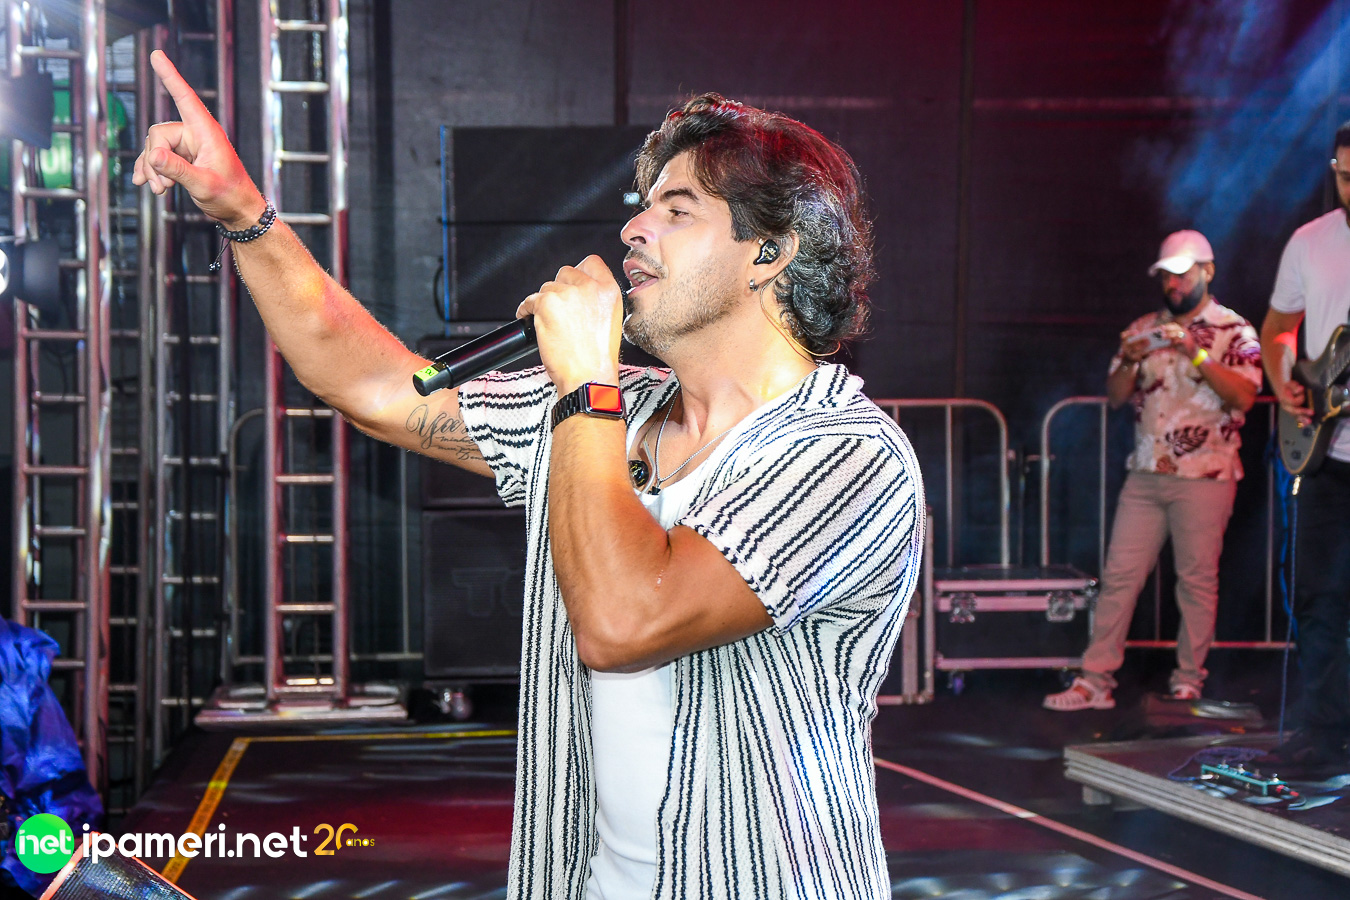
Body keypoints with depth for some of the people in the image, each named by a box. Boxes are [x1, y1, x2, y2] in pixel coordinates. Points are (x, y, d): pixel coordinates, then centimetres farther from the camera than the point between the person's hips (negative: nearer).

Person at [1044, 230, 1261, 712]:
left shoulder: (1233, 331, 0)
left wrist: (1197, 356, -22)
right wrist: (1130, 363, -8)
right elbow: (1115, 397, 12)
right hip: (1145, 474, 4)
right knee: (1119, 576, 1)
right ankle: (1096, 681, 3)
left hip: (1204, 477, -4)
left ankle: (1188, 681, 13)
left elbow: (1244, 396, -13)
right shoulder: (1143, 329, 14)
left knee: (1197, 580, 1)